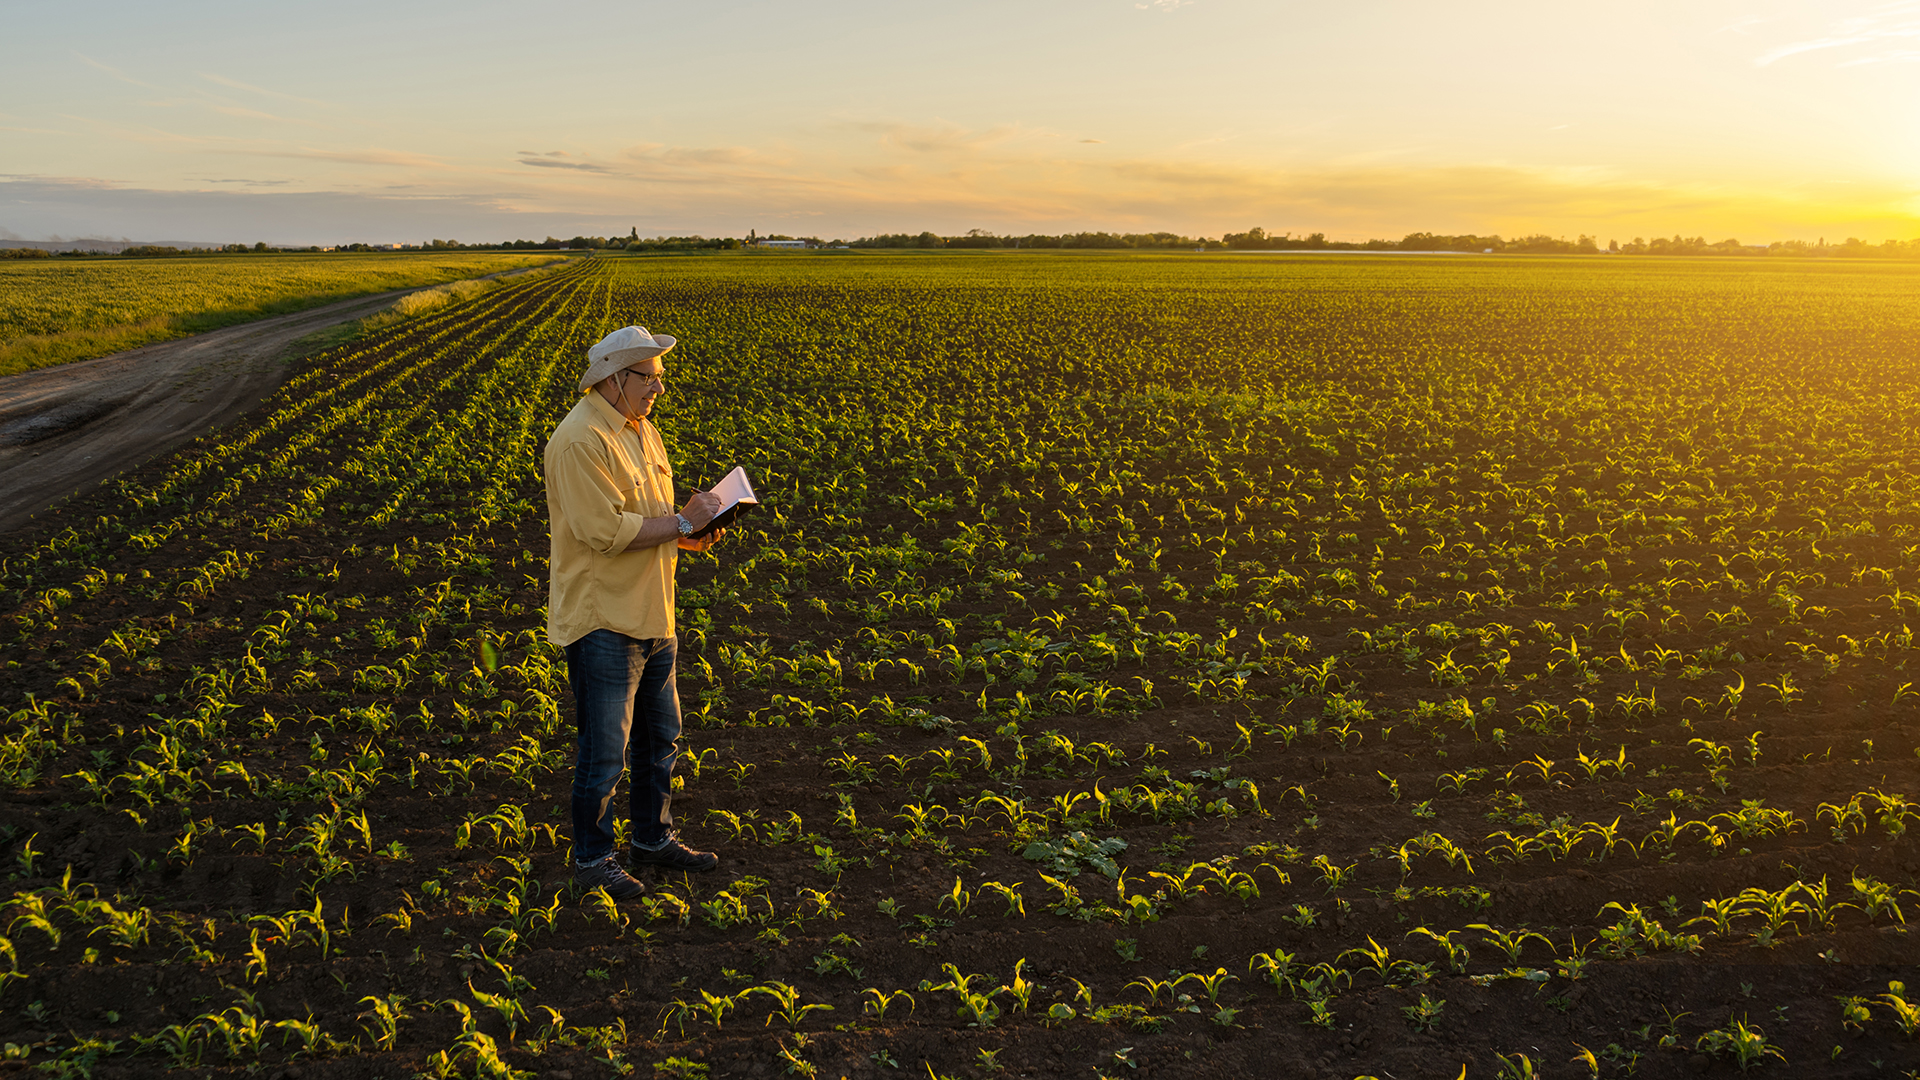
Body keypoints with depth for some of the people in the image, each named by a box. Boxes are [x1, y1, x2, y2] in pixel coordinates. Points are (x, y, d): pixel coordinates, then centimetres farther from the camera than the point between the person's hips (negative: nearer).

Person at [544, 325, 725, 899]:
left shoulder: (642, 429, 11)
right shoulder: (580, 442, -20)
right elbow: (605, 531, -26)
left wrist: (691, 530, 1)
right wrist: (682, 522, -19)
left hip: (652, 616, 9)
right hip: (602, 621, -9)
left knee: (659, 737, 20)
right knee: (604, 751, 2)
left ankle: (652, 837, 36)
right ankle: (592, 858, 19)